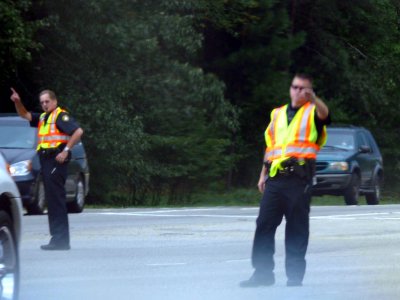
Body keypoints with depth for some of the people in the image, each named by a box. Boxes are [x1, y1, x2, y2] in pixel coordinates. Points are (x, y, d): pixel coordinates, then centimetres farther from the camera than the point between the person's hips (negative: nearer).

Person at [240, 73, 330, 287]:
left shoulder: (313, 112, 5)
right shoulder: (278, 114, 22)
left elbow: (325, 115, -21)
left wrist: (313, 99, -42)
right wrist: (263, 174, 17)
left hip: (300, 178, -5)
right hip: (276, 178, 5)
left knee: (297, 227, -3)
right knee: (264, 224, -1)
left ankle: (295, 276, 1)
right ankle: (263, 272, 4)